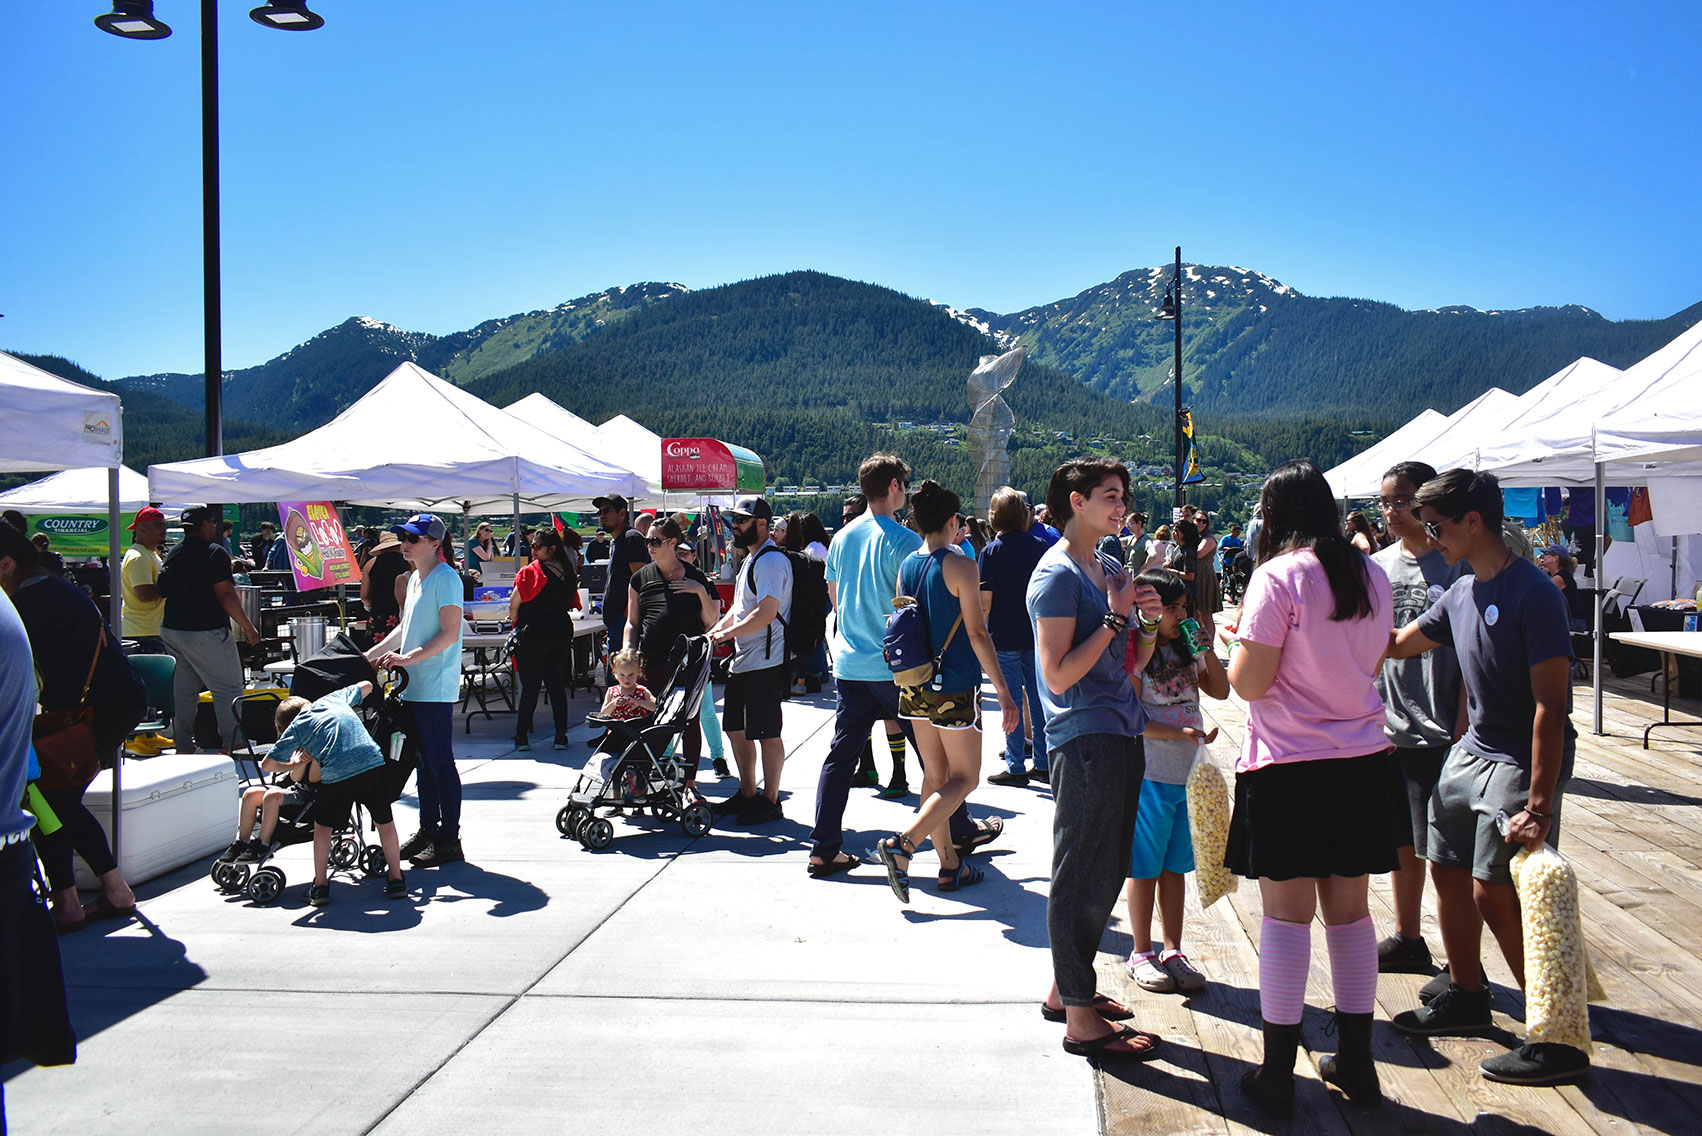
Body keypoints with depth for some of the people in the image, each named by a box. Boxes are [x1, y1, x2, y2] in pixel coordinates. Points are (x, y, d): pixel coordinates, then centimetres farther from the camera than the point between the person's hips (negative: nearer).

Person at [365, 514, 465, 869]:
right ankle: (428, 830, 23)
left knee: (440, 762, -5)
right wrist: (370, 655, 23)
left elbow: (449, 634, -18)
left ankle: (450, 840, 1)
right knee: (424, 761, 14)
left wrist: (409, 658, -25)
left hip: (436, 688, -9)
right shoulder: (415, 578, 17)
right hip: (414, 686, 9)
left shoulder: (446, 579, -11)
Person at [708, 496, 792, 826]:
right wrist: (714, 630, 8)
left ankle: (770, 801, 7)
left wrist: (726, 634, -17)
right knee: (736, 730, 15)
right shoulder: (751, 560, 19)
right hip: (742, 661, 11)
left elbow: (766, 614, -25)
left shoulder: (771, 561, -15)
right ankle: (747, 794, 27)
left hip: (764, 663, -11)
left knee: (766, 734, -2)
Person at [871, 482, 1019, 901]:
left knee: (936, 776, 14)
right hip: (954, 689, -7)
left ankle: (950, 865, 19)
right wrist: (1004, 692, -13)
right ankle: (901, 844, -14)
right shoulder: (960, 565, -12)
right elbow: (977, 633, -15)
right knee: (964, 778, 2)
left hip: (916, 687, 7)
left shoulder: (907, 565, 6)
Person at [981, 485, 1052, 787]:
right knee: (1037, 697, 10)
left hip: (1004, 636, -4)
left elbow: (985, 600, -12)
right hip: (1036, 634, 4)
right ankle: (1042, 764, 17)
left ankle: (1016, 767, 7)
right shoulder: (1039, 545, 2)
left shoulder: (992, 551, -10)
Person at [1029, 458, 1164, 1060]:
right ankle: (1081, 1020, 4)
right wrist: (1114, 618, -17)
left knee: (1105, 874, 16)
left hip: (1121, 735, 9)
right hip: (1084, 739, -9)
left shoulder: (1110, 570, 16)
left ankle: (1066, 988, 29)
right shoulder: (1057, 574, -11)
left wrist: (1148, 624, 0)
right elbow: (1059, 674, -18)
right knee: (1083, 878, -3)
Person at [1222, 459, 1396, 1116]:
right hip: (1363, 764, 6)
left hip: (1289, 766, -6)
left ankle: (1277, 1075, 9)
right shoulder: (1371, 575, 7)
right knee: (1350, 911, 14)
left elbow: (1248, 682, -14)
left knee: (1287, 914, 2)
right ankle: (1355, 1063, 23)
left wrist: (1239, 639, 5)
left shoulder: (1279, 576, -13)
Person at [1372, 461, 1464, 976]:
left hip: (1438, 734, -6)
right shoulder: (1378, 566, 9)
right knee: (1401, 842, 16)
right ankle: (1407, 939, 30)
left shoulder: (1455, 565, -8)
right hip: (1386, 731, 6)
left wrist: (1462, 729, -13)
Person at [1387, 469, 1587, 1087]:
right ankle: (1465, 995, 34)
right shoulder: (1461, 594, 7)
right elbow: (1395, 644, 23)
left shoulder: (1531, 594, -19)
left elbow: (1551, 705, -22)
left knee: (1494, 892, -12)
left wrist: (1539, 804, -25)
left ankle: (1559, 1041, -1)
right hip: (1472, 753, 9)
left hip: (1522, 763, -9)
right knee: (1448, 870, 14)